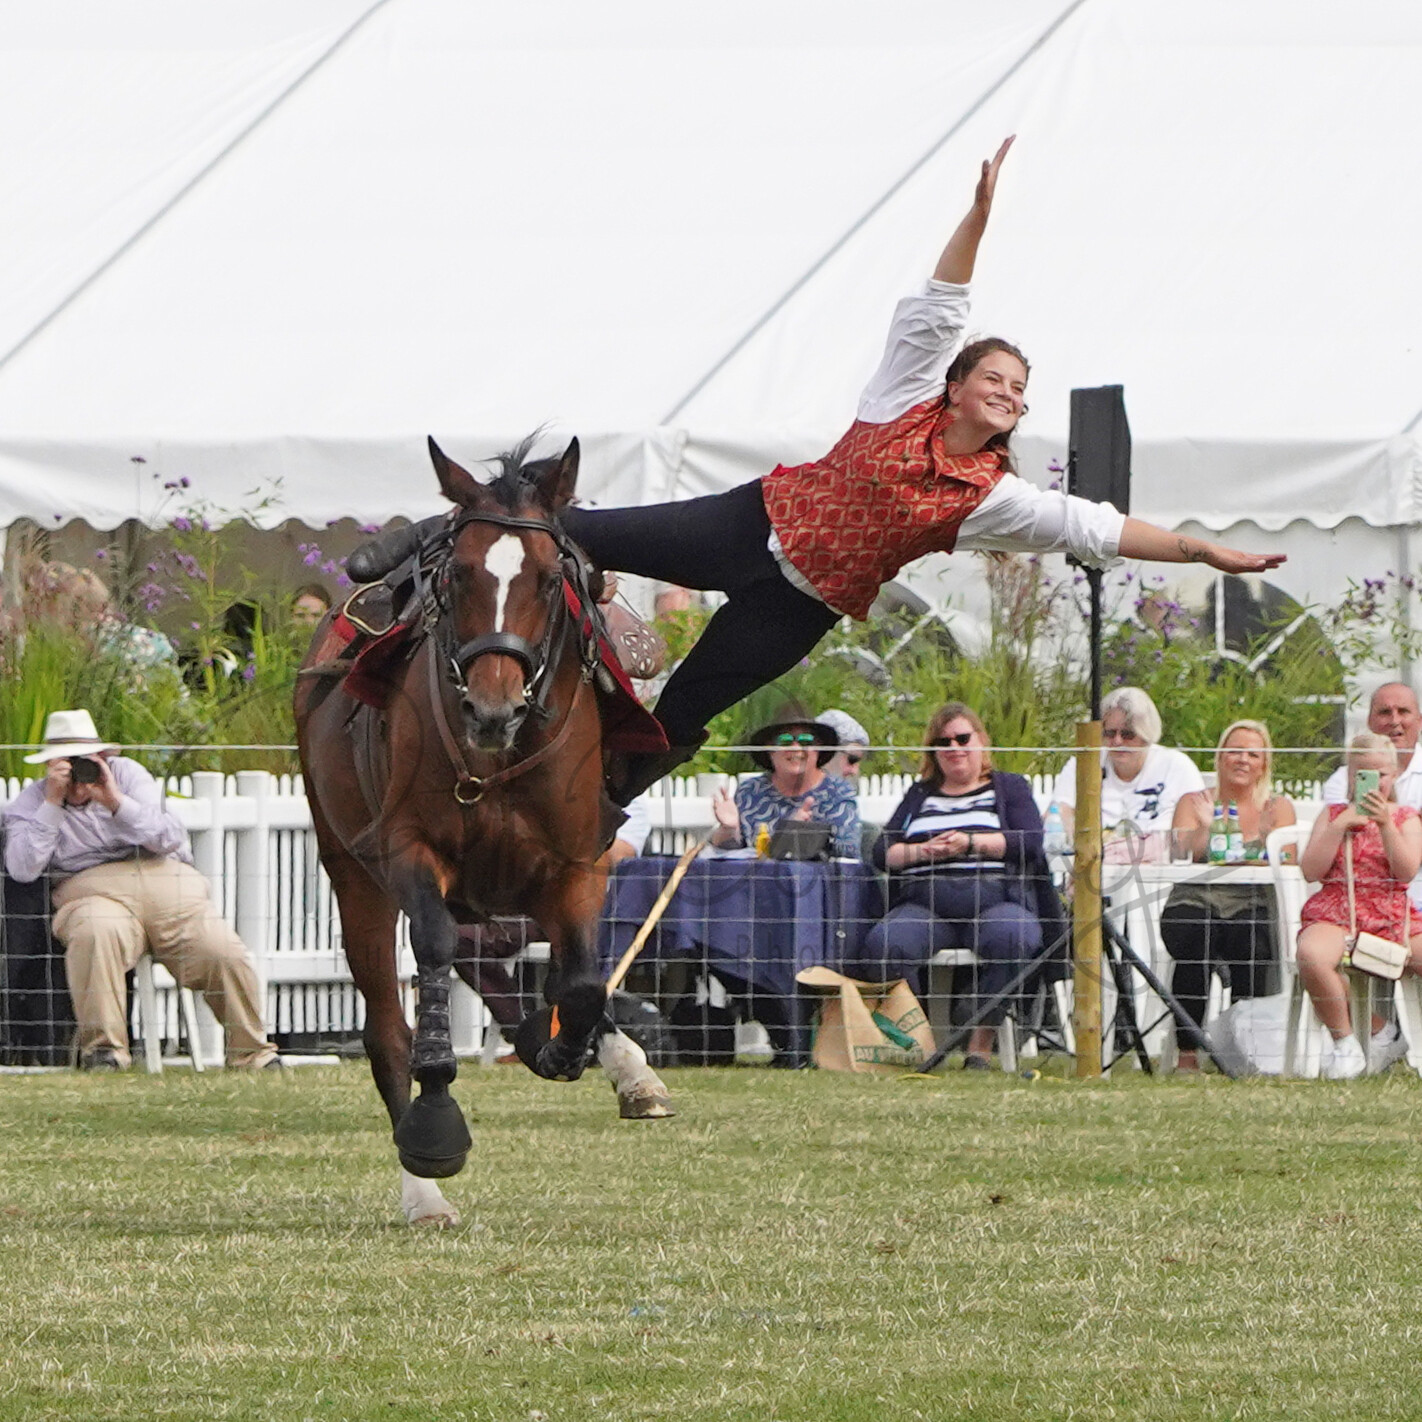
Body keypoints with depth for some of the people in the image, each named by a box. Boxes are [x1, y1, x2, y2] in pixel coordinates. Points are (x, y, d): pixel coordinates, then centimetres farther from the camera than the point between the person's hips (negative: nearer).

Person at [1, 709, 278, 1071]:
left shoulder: (127, 774, 15)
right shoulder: (32, 802, 12)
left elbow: (171, 838, 4)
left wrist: (117, 803, -8)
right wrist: (53, 804, -7)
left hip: (167, 880, 2)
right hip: (92, 891, -2)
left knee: (223, 952, -18)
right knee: (96, 935, -39)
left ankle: (252, 1054, 0)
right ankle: (102, 1048, -35)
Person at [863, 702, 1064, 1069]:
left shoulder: (1009, 787, 19)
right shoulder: (920, 795, 27)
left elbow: (1031, 844, 1)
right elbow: (883, 852, 15)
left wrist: (972, 843, -10)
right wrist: (922, 851, -6)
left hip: (996, 900, -2)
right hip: (924, 905, 2)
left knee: (1008, 937, -38)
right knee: (883, 944, -31)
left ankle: (982, 1043, -31)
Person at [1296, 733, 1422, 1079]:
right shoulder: (1333, 815, 13)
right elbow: (1311, 871, 1)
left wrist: (1385, 823, -14)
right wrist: (1341, 826, -7)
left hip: (1392, 918, 1)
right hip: (1334, 915, -1)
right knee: (1312, 956, -37)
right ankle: (1344, 1044, -18)